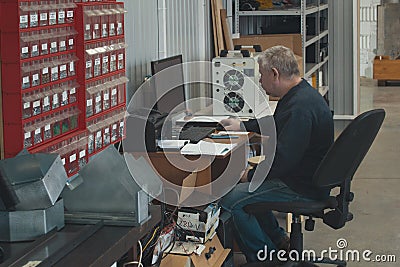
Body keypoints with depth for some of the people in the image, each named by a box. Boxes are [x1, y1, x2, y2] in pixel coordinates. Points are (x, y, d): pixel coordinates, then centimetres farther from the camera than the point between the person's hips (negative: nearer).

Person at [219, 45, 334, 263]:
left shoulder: (301, 107, -27)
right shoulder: (299, 95, 9)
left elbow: (282, 160, -29)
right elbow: (274, 124, 29)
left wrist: (248, 173, -17)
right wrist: (242, 126, 28)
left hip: (303, 188, -11)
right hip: (302, 177, 11)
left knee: (231, 200, -17)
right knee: (242, 187, 22)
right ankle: (278, 240, 25)